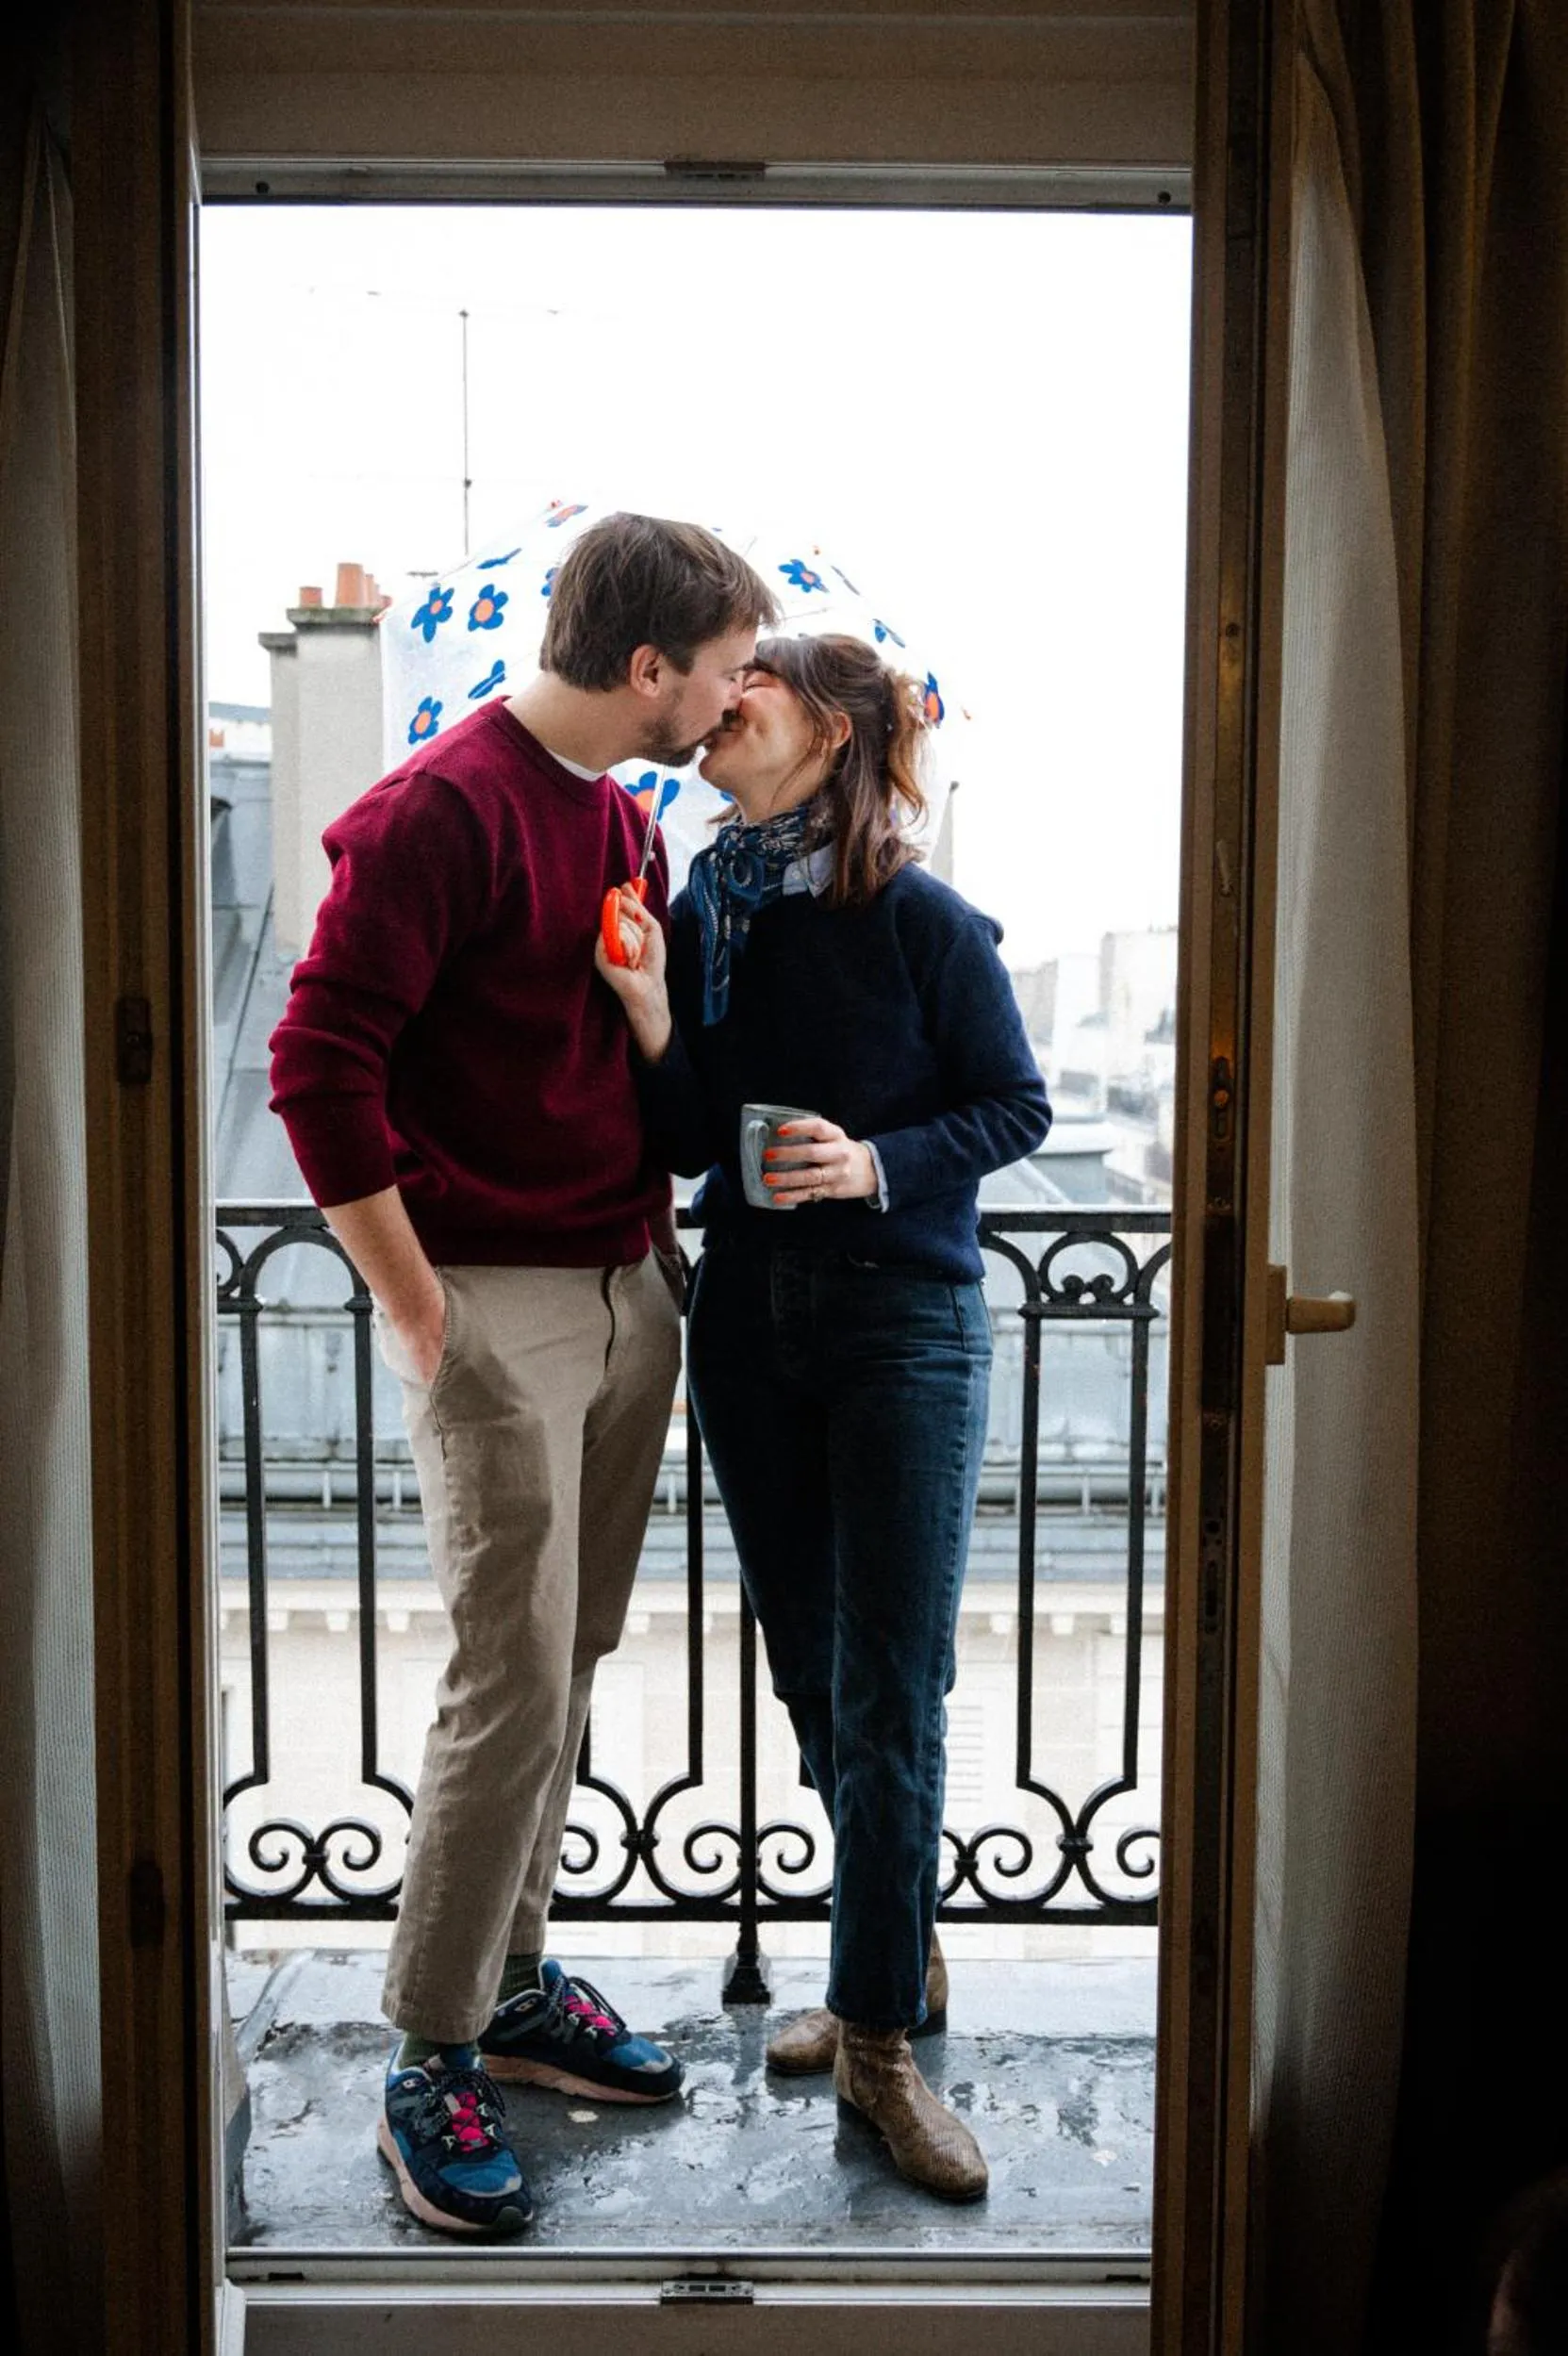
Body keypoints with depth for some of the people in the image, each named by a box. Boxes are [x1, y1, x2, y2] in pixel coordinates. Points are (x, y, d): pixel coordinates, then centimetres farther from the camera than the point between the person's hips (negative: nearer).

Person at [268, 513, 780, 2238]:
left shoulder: (621, 813, 14)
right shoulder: (446, 808, -13)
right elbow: (319, 1062, -17)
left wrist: (656, 1241, 15)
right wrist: (419, 1310, -16)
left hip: (630, 1289, 8)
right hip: (497, 1302, -8)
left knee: (570, 1665, 14)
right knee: (513, 1685, -5)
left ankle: (512, 1981, 30)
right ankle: (431, 2065, 12)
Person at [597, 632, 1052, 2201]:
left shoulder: (921, 919, -9)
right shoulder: (702, 909, 4)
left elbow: (1017, 1106, -2)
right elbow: (687, 1144, 3)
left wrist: (882, 1163, -18)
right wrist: (651, 1018, -13)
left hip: (902, 1323, -5)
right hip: (748, 1322, 5)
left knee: (889, 1699, -2)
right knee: (811, 1671, 14)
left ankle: (877, 2042, 12)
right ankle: (895, 1948, 34)